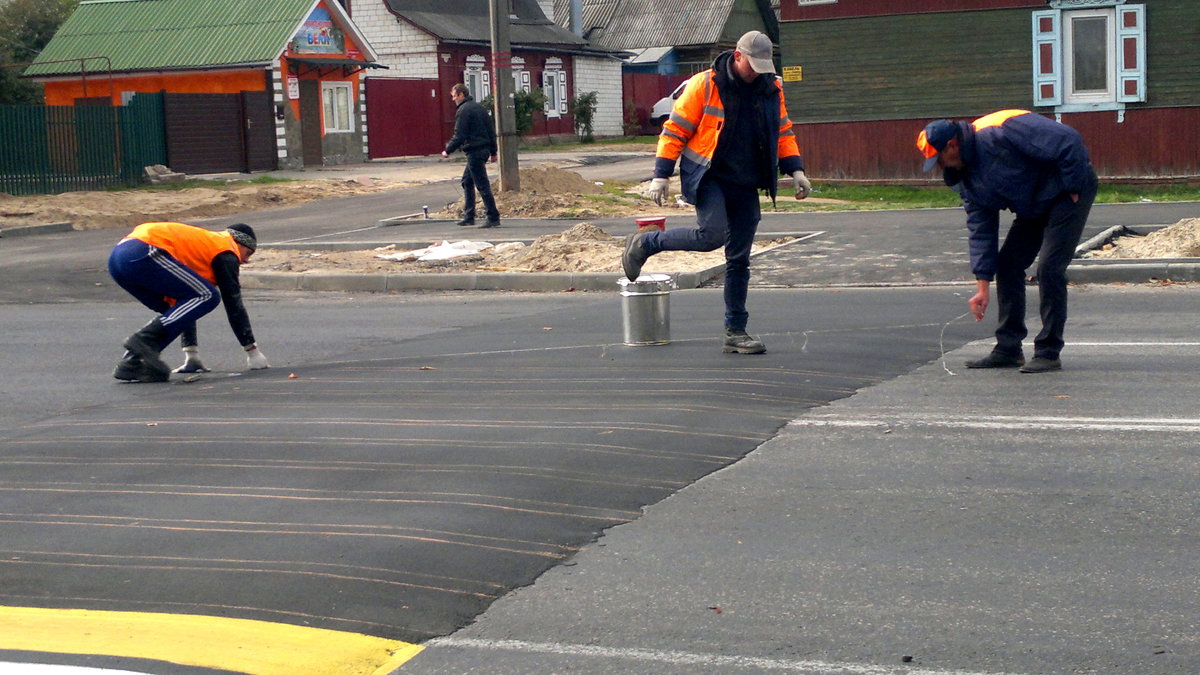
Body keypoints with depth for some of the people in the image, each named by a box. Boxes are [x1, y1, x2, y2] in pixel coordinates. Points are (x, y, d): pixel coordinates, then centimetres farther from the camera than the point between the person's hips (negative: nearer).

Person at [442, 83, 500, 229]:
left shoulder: (463, 111, -13)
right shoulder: (480, 108, 15)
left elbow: (459, 136, -17)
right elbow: (491, 131, 16)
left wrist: (448, 150, -5)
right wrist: (493, 152, 20)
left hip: (474, 152, -10)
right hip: (484, 149, 10)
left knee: (482, 185, -7)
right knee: (467, 181, 19)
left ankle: (493, 218, -7)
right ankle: (468, 217, 20)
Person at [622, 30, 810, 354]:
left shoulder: (771, 89, 6)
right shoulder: (704, 85, -10)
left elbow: (783, 132, 18)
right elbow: (675, 130, -7)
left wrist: (795, 171, 7)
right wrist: (661, 176, -11)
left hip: (746, 185, 5)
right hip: (707, 177, -5)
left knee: (739, 260, 6)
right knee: (712, 234, -28)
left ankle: (735, 333, 13)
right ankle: (643, 245, -5)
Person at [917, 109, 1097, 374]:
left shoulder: (1000, 133, -29)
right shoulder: (966, 178, -1)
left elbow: (1068, 141, -29)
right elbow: (981, 229, 3)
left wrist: (1072, 188, -20)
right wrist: (983, 285, -1)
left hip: (1070, 189, -9)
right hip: (1034, 207, 9)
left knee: (1049, 268, -16)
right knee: (1007, 265, 4)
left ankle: (1049, 354, -8)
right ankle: (1008, 349, 12)